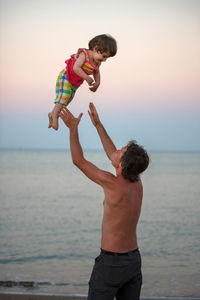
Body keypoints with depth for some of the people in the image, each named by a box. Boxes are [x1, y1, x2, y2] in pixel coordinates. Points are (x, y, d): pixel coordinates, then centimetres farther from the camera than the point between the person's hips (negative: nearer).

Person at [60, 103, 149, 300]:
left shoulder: (114, 184, -23)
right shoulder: (137, 183, -2)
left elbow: (79, 161, -13)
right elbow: (112, 156, 14)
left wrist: (73, 128, -7)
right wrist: (98, 124, 17)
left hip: (110, 263, -7)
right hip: (134, 260, 7)